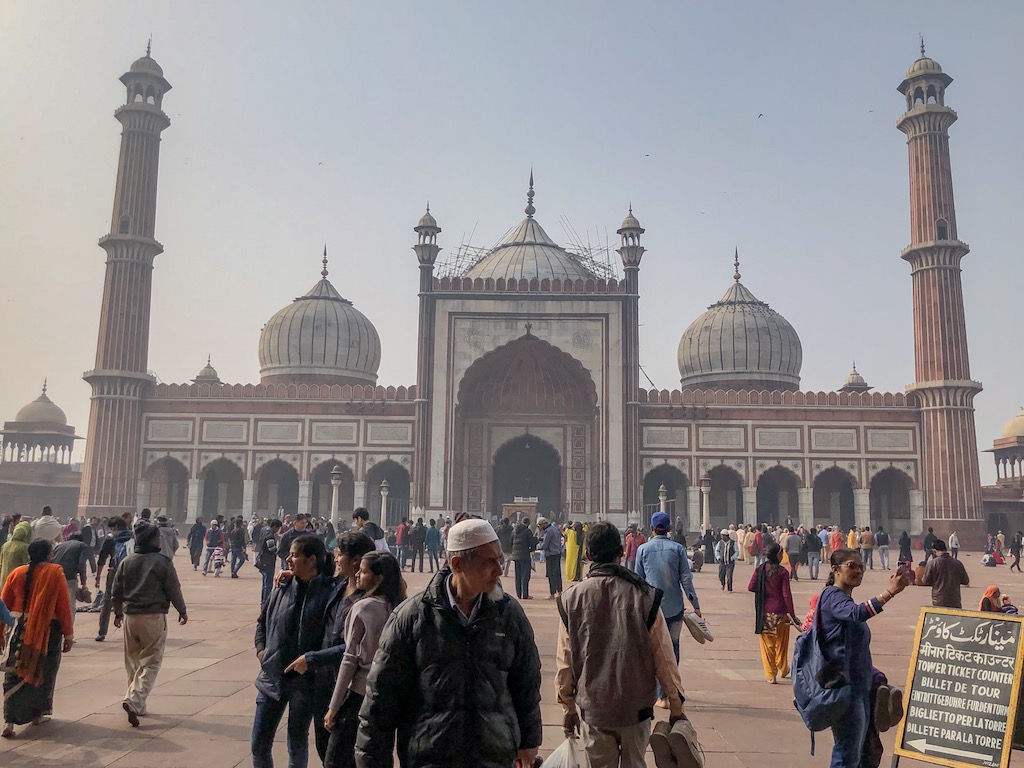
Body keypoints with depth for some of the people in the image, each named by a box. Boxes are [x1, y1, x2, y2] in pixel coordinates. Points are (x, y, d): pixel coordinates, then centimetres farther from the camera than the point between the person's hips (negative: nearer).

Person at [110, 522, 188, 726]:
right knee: (151, 663, 1)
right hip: (154, 617, -5)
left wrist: (118, 613, 24)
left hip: (130, 617, 5)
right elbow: (174, 591, -7)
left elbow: (116, 592, 9)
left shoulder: (126, 562, 3)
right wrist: (182, 611, 8)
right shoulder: (163, 563, -11)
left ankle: (138, 706, 24)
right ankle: (133, 700, -16)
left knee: (133, 662, 17)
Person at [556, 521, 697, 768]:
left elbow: (564, 659, -1)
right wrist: (676, 706, 4)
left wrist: (568, 707, 11)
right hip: (636, 706, 0)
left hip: (593, 708, 1)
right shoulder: (644, 595, -11)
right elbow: (663, 655, -7)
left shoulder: (572, 598, -7)